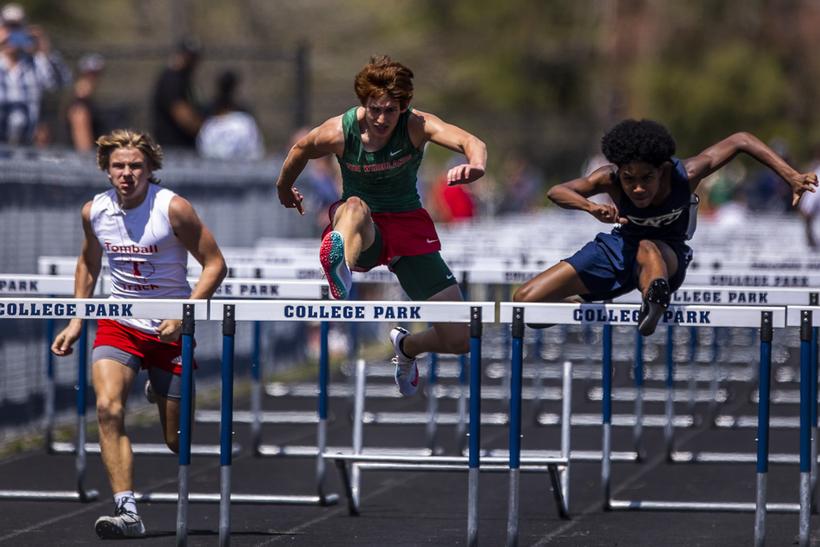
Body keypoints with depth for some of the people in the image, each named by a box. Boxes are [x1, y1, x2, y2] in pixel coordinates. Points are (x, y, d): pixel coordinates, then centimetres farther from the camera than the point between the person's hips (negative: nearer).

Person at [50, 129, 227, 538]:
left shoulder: (172, 208, -14)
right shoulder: (94, 211, -2)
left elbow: (215, 264, -10)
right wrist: (76, 322, 13)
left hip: (170, 330, -2)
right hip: (118, 325, 2)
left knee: (177, 440, 5)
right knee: (107, 407, -25)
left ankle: (160, 392, 43)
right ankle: (126, 511, -26)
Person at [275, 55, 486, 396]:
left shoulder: (417, 126, -17)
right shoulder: (340, 132, -15)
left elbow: (472, 143, -34)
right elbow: (301, 150, 9)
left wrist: (475, 166, -59)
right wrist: (284, 188, 28)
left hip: (409, 227, 2)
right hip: (359, 235, -2)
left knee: (460, 340, -3)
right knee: (356, 208, -43)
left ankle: (406, 347, 32)